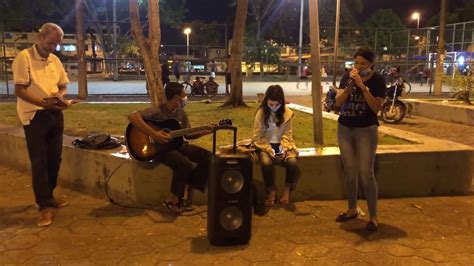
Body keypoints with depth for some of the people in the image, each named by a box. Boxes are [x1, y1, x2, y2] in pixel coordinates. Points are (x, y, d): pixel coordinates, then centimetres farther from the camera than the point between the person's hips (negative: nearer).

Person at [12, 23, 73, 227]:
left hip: (55, 114, 7)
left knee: (54, 159, 13)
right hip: (34, 116, -6)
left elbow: (63, 85, 17)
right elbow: (19, 90, -14)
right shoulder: (24, 57, -9)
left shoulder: (55, 60, 11)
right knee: (39, 162, -2)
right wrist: (42, 102, -26)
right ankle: (45, 206, 4)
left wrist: (60, 97, -5)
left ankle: (49, 196, 29)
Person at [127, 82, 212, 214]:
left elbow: (188, 135, 12)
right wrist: (153, 134, -32)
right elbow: (133, 116, -30)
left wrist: (204, 132, -4)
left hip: (178, 145, 8)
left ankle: (188, 191, 1)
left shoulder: (181, 112, 6)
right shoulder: (157, 111, -17)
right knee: (185, 164, -34)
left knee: (208, 157, -7)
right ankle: (172, 200, -13)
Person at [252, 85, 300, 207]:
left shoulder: (287, 113, -3)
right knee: (266, 163, -35)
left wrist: (284, 149, -17)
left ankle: (287, 189, 0)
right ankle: (271, 191, -7)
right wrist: (269, 150, -20)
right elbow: (258, 137, -8)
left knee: (292, 162, -29)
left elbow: (287, 135, 0)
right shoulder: (261, 113, -9)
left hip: (282, 145, 2)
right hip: (265, 145, -2)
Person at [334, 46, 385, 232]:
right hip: (344, 129, 4)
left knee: (366, 173, -6)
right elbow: (338, 103, -5)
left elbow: (377, 108, -16)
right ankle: (352, 209, 27)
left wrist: (363, 86, -22)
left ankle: (373, 216, 6)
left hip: (366, 130, -4)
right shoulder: (347, 77, 3)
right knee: (349, 172, 12)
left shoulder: (377, 80, -7)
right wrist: (350, 84, -18)